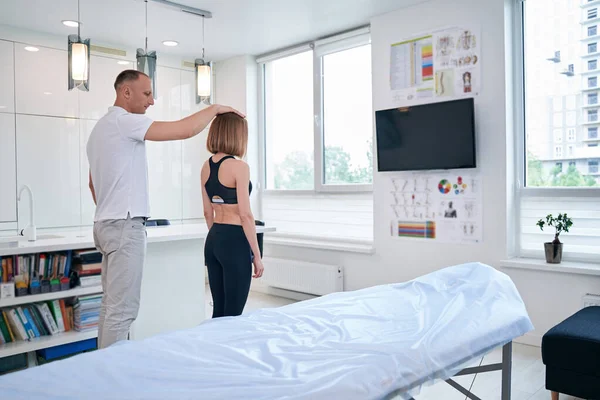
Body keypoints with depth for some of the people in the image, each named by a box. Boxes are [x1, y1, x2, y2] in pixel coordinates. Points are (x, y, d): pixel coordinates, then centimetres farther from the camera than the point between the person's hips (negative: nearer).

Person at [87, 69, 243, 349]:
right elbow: (185, 130, -19)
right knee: (122, 309, -6)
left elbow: (93, 184, 25)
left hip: (106, 224, 10)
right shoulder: (124, 121, -12)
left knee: (111, 305, 14)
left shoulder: (101, 127, 19)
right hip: (125, 226, -10)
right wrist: (214, 108, -4)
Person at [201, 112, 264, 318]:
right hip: (235, 241, -8)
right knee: (232, 314, 2)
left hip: (213, 240, 8)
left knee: (218, 310, 15)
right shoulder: (239, 166, -14)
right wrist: (257, 254, -11)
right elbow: (245, 215, -17)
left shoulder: (206, 166, 8)